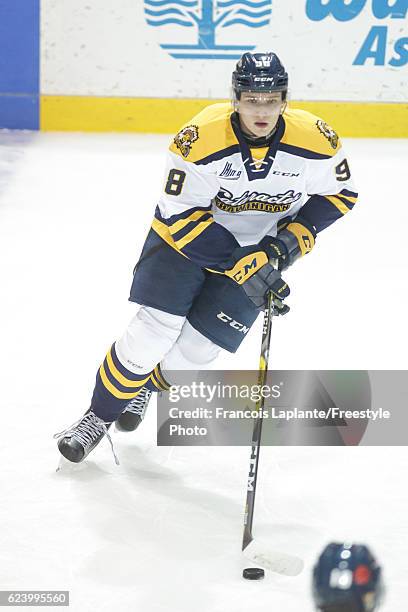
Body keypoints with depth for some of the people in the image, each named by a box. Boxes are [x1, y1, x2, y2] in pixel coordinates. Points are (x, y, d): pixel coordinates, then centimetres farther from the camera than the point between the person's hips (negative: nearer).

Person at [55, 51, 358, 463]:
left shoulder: (315, 140, -21)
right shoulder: (201, 138, -29)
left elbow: (339, 193, -3)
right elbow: (180, 213, -24)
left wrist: (291, 239, -16)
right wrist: (238, 264, -29)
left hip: (260, 247, 2)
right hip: (187, 231, -2)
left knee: (198, 347, -4)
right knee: (154, 329, -14)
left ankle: (147, 386, 28)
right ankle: (100, 416, 6)